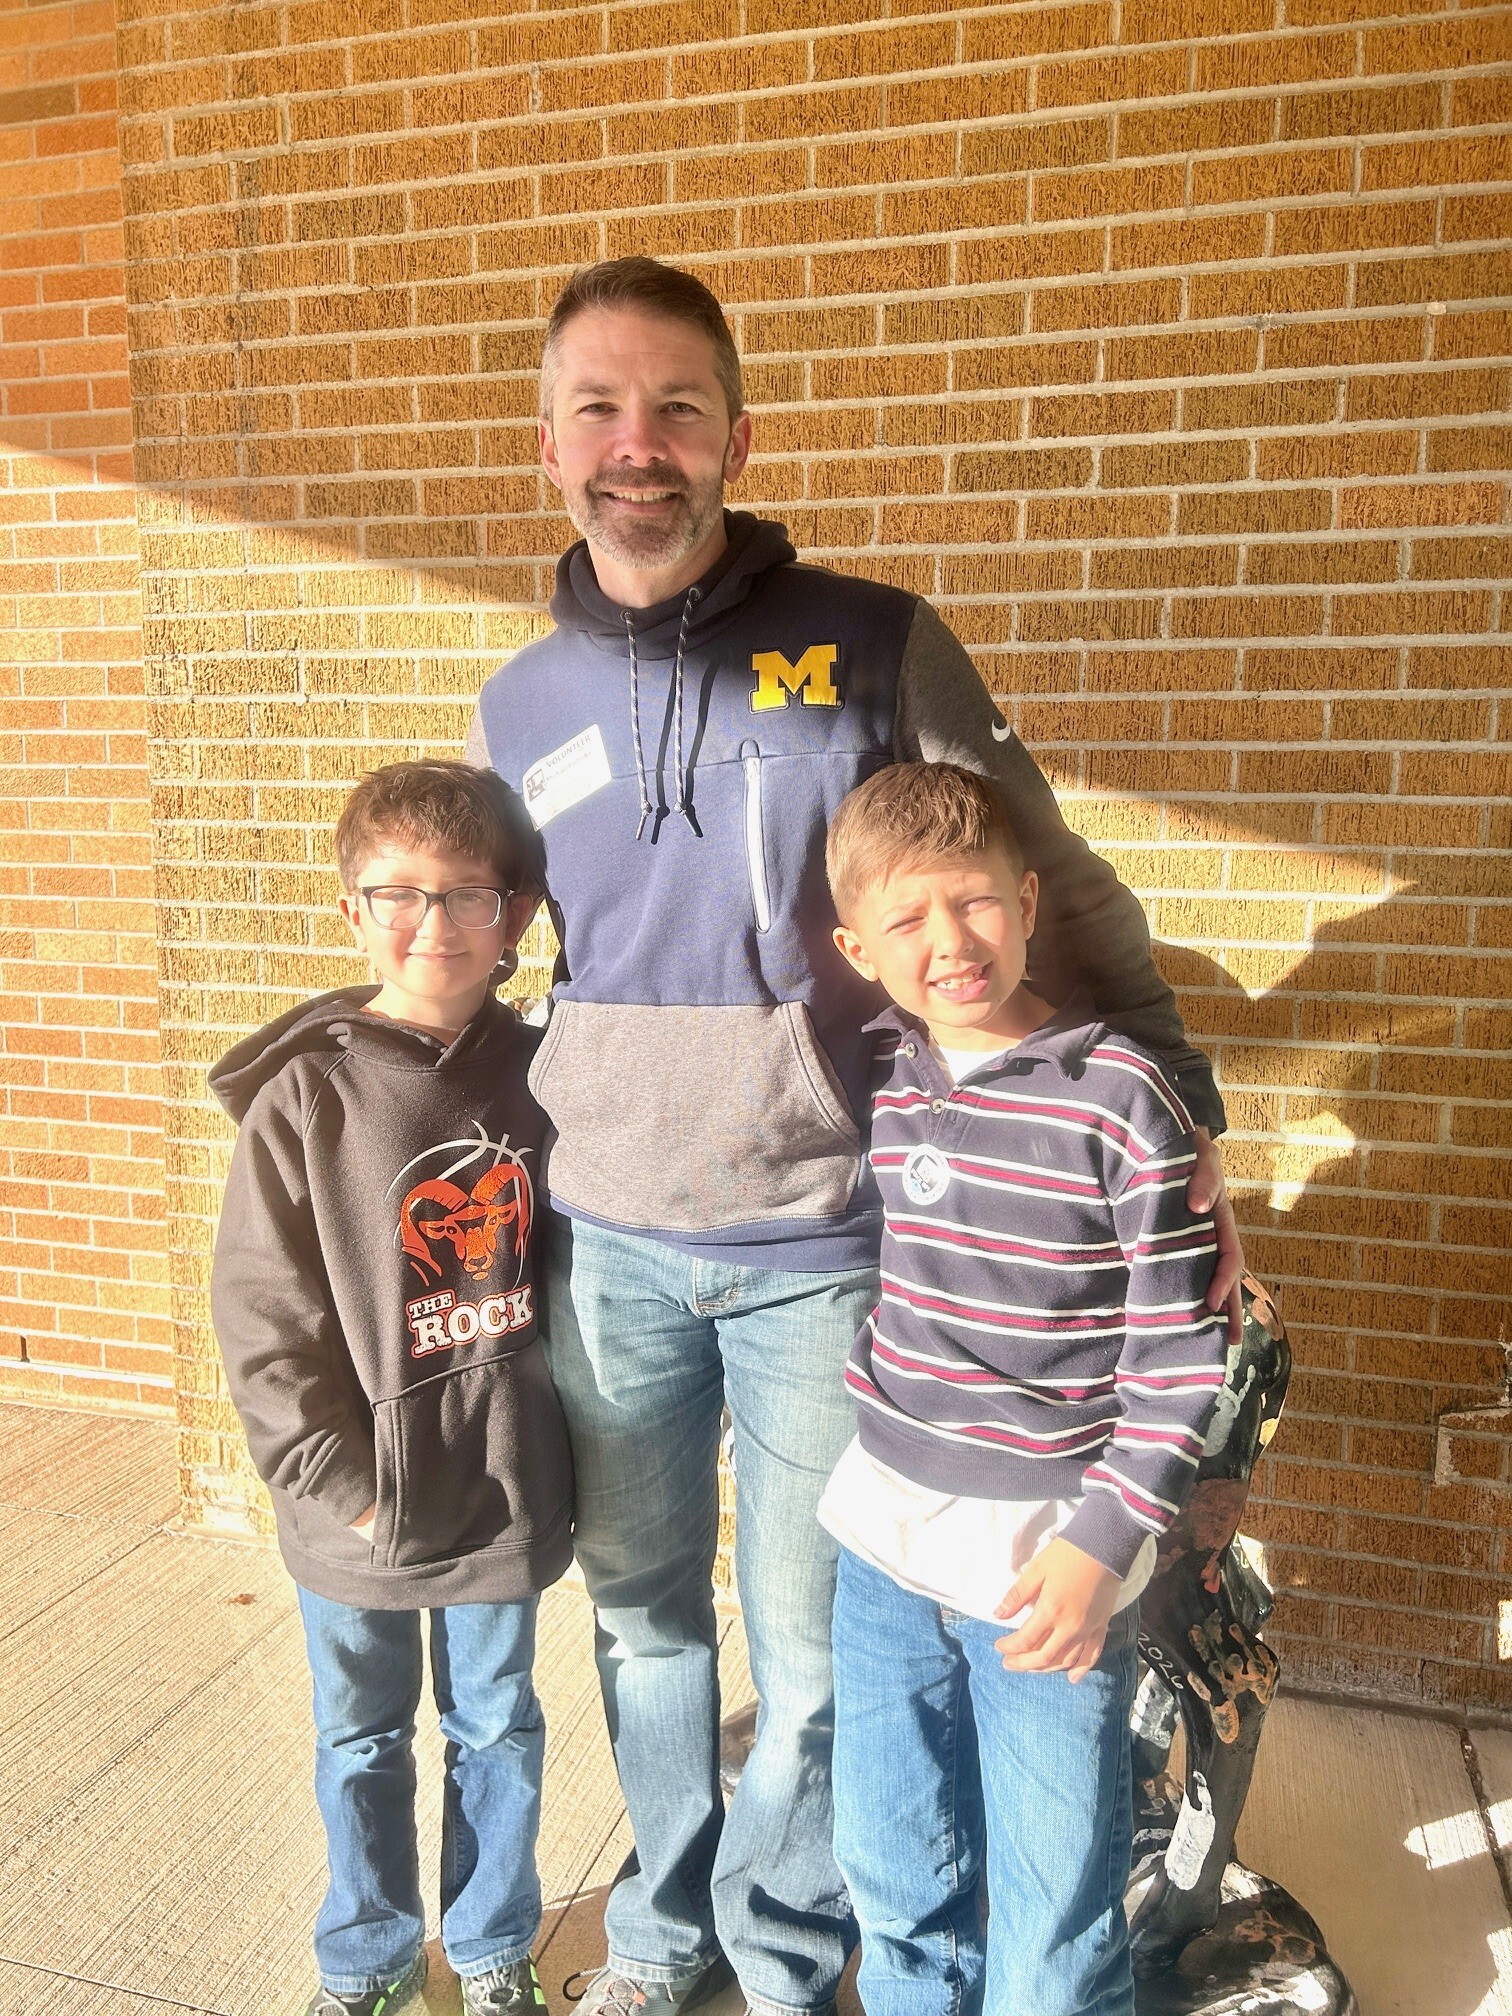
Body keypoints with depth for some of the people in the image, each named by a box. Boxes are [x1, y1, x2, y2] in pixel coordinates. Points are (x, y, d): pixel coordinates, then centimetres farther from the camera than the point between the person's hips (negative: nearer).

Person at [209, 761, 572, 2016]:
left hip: (503, 1477, 1)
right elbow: (261, 1311, -10)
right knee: (363, 1737, 20)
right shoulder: (305, 1091, -12)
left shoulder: (538, 1074, -7)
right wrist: (335, 1479, -11)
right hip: (358, 1492, -1)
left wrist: (551, 1425, -3)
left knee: (496, 1724, 20)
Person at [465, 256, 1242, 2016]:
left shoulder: (876, 650, -7)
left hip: (818, 1246, -3)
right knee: (642, 1611, 19)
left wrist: (1176, 1111, -9)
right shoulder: (518, 709, 5)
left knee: (806, 1643, 12)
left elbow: (1050, 886, -3)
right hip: (603, 1244, 4)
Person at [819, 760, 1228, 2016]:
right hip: (886, 1536, 5)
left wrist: (1103, 1540, -15)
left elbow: (1180, 1347, -11)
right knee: (894, 1890, 23)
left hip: (1047, 1557, -4)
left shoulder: (1119, 1096, -15)